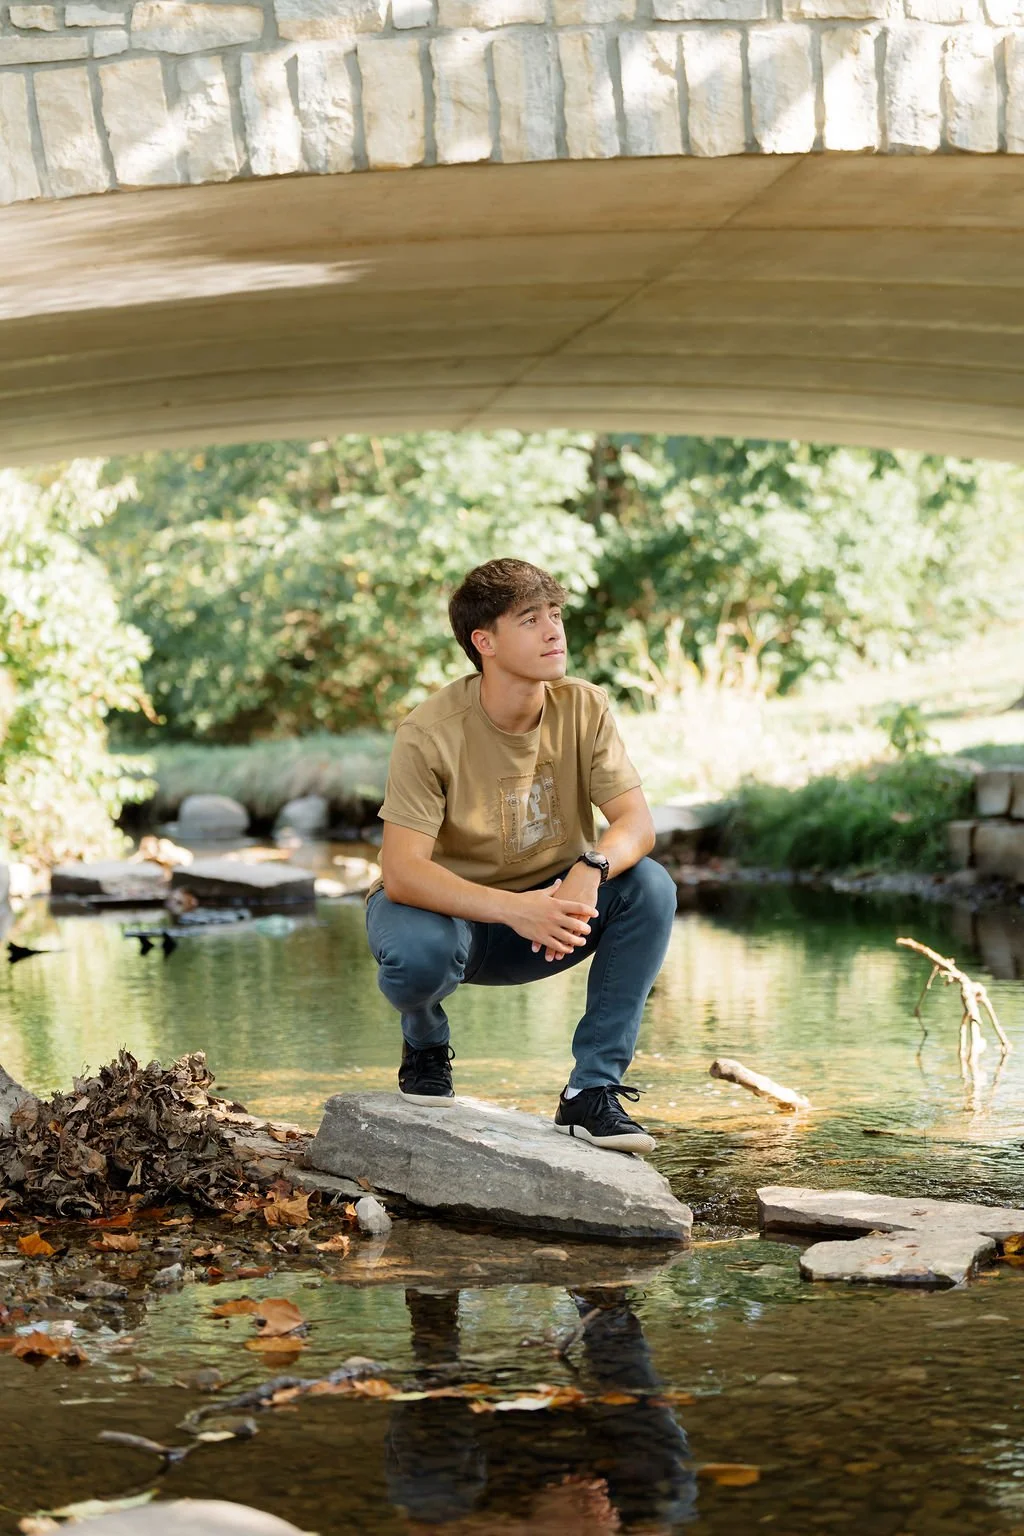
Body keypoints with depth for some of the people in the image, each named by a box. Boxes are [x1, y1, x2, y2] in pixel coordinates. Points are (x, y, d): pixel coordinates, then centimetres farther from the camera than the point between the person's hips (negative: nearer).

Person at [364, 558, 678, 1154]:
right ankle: (425, 1044, 2)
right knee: (420, 951, -38)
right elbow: (400, 873, -30)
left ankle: (592, 1092, -15)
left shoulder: (584, 709, -11)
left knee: (650, 886, -23)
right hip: (449, 907, -4)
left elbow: (637, 824, -16)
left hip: (549, 910, 4)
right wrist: (515, 909, -44)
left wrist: (589, 869, -40)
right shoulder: (431, 734, -23)